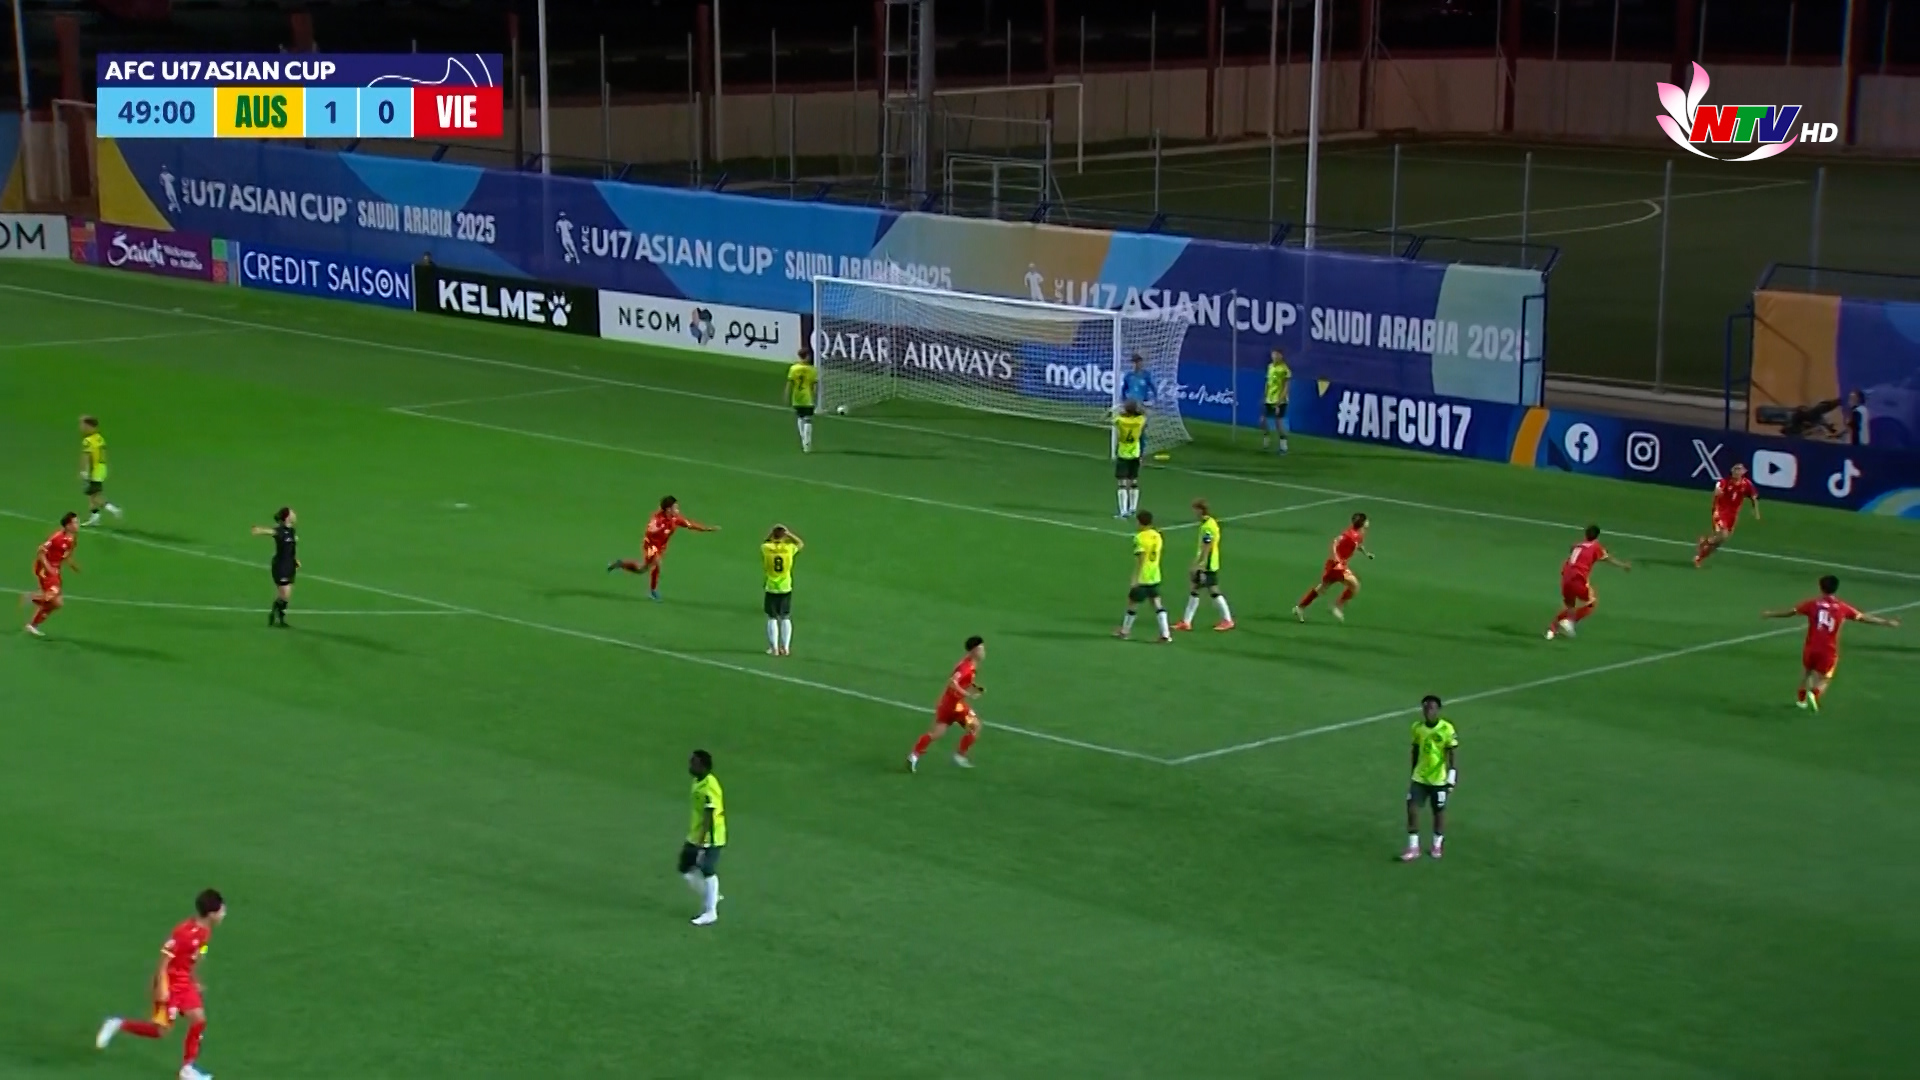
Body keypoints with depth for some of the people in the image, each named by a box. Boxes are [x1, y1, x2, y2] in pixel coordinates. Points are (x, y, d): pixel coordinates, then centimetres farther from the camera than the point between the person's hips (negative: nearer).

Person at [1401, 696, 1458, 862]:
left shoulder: (1447, 729, -16)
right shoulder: (1417, 727, -2)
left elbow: (1453, 755, -13)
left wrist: (1452, 779, -16)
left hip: (1439, 779, -4)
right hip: (1419, 778, 4)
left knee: (1439, 811, 10)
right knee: (1412, 809, -5)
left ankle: (1438, 844, 30)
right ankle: (1413, 847, 3)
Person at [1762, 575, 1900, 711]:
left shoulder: (1813, 604, -1)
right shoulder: (1843, 608, -1)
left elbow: (1790, 611, 7)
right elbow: (1864, 617, 7)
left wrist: (1770, 614, 21)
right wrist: (1887, 622, 18)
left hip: (1811, 647, 1)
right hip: (1829, 651, -1)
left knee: (1806, 671, 30)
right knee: (1823, 680, 13)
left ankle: (1801, 698, 39)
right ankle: (1814, 694, -18)